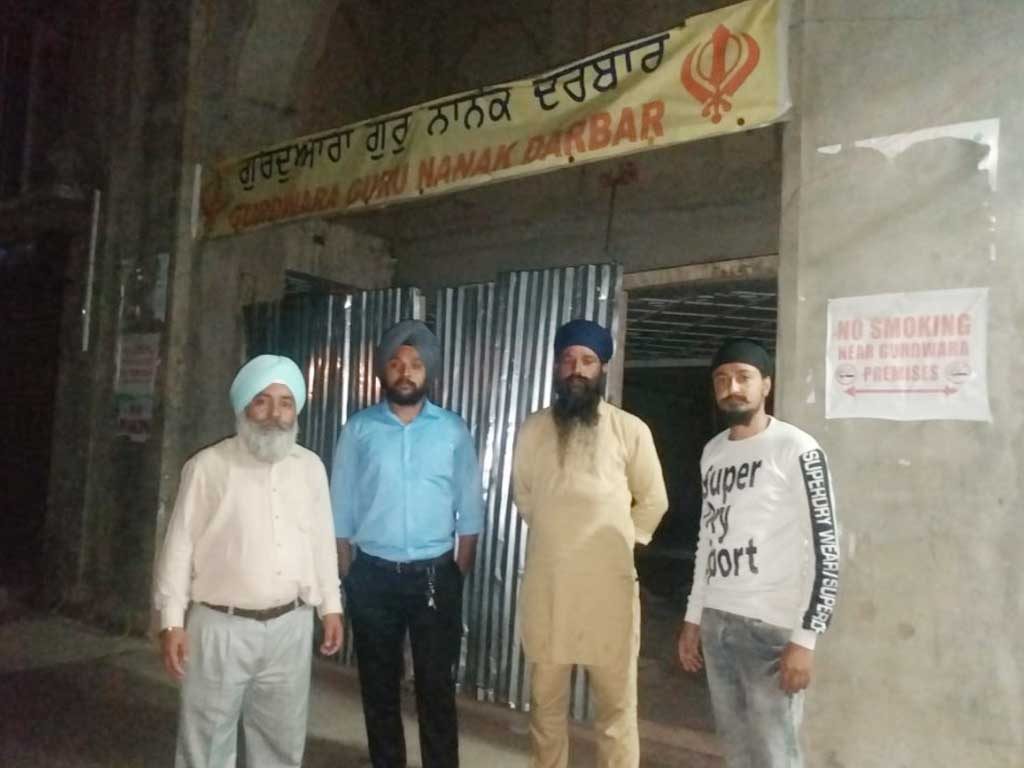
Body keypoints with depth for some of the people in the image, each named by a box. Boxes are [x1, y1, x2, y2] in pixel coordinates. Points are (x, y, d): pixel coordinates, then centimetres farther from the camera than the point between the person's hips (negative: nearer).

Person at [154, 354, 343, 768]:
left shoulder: (310, 466, 5)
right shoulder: (208, 466, -7)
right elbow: (180, 546, -5)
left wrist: (331, 606, 10)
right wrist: (172, 621, -8)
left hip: (290, 626, 4)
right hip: (221, 627, -3)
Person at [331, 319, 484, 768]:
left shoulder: (453, 431, 0)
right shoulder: (359, 429, 0)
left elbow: (470, 509, 3)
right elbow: (340, 509, 2)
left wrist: (459, 575, 0)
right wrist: (348, 577, 0)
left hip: (435, 576, -1)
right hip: (374, 575, 1)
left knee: (436, 684, 7)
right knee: (379, 684, 13)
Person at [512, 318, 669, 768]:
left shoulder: (630, 430, -3)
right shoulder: (533, 429, 5)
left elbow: (653, 501, 6)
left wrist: (619, 541, 6)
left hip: (608, 583, -2)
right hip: (546, 582, 3)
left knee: (616, 702, 5)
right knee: (545, 699, 15)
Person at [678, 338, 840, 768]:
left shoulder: (796, 449, -9)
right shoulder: (712, 452, 12)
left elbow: (824, 550, -12)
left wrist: (804, 639, -17)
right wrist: (694, 618, 17)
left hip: (772, 626, -6)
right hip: (717, 622, 7)